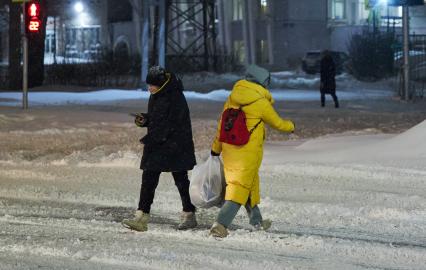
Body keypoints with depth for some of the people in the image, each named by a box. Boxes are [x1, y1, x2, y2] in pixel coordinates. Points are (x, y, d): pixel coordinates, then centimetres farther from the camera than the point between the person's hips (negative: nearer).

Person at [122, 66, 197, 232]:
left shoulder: (175, 98, -19)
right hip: (156, 144, 8)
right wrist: (144, 120, 0)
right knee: (148, 179, 0)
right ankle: (142, 217, -3)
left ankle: (189, 215, 18)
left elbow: (167, 126, -22)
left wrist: (147, 141, -18)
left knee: (181, 180, 4)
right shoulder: (156, 95, 9)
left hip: (175, 145, -8)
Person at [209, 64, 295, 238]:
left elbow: (222, 123, 10)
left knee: (250, 183, 22)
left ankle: (256, 220, 35)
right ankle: (221, 224, -17)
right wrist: (291, 126, 23)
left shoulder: (232, 97, 3)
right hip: (249, 152, -7)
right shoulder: (261, 103, -13)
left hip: (229, 149, 7)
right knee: (240, 188, -4)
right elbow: (277, 123, 2)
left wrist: (216, 147, 19)